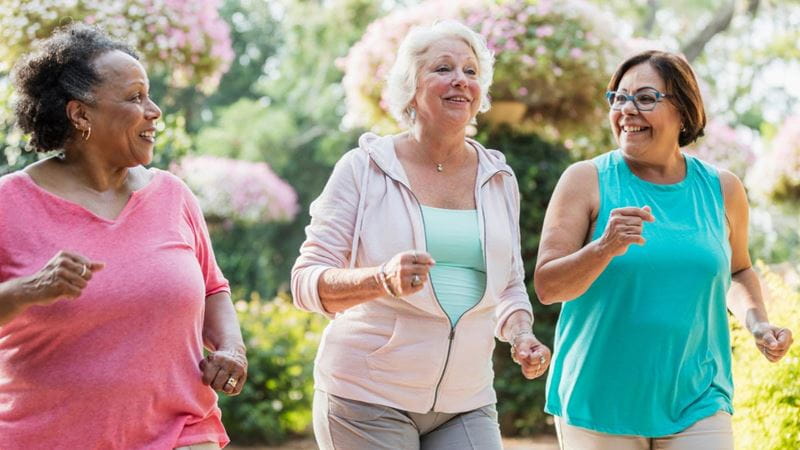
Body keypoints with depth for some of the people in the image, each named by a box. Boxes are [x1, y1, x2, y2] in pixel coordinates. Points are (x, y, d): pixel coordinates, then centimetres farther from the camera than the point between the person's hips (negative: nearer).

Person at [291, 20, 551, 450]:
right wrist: (383, 280, -28)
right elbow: (307, 281, -9)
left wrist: (520, 334, -2)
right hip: (367, 398, -3)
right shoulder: (363, 169, -4)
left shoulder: (499, 178, 9)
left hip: (466, 405, 4)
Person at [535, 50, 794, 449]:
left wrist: (757, 322, 5)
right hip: (599, 403, -2)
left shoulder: (721, 189, 6)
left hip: (695, 403, 2)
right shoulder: (587, 180, -3)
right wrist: (604, 249, -25)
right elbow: (546, 286, -9)